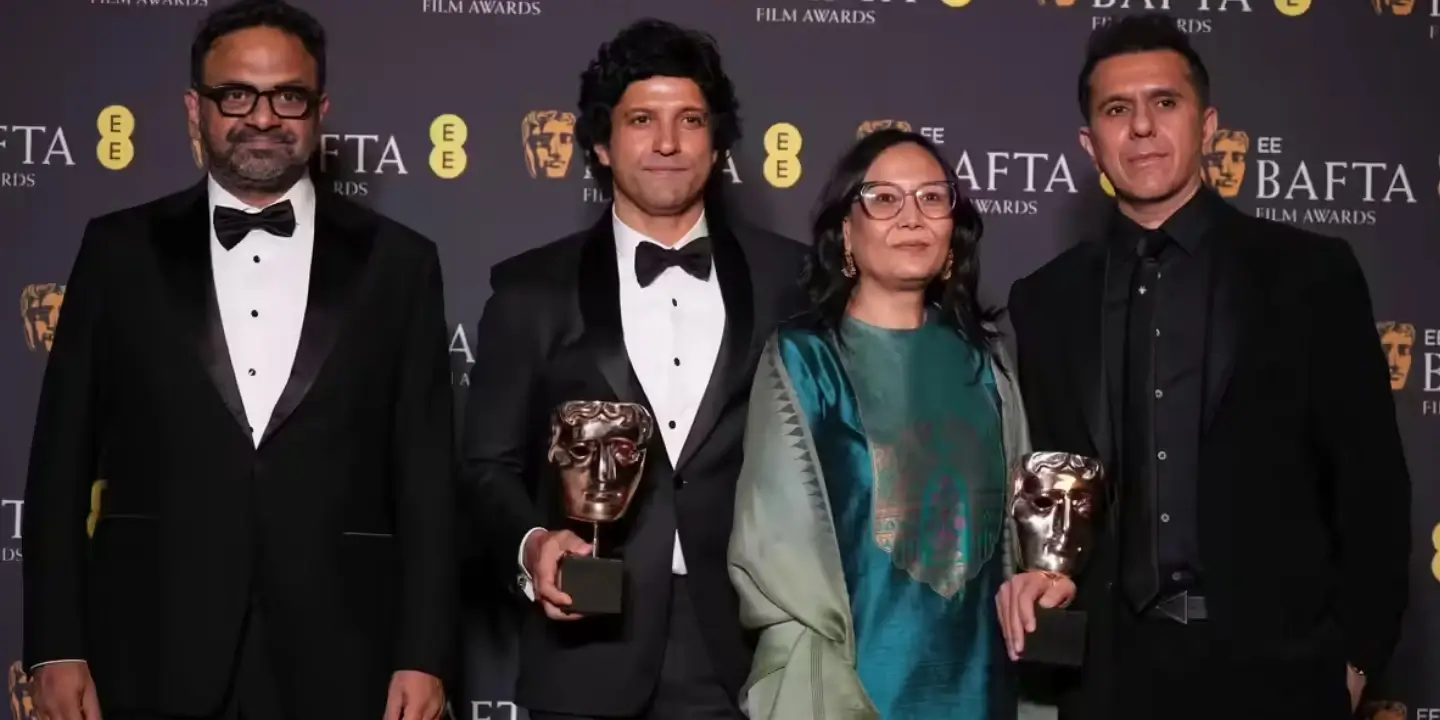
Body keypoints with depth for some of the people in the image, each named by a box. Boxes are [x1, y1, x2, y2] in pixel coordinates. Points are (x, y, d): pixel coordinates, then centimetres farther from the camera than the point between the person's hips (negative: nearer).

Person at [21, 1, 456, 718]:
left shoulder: (396, 262, 4)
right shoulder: (120, 250, 5)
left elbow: (426, 477, 2)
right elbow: (62, 461, 5)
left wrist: (424, 656, -4)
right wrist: (56, 647, -1)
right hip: (153, 662, 0)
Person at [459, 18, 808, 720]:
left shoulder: (787, 277, 4)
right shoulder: (532, 288, 4)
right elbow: (488, 462, 6)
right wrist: (531, 544, -12)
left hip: (750, 647, 0)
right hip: (589, 655, 0)